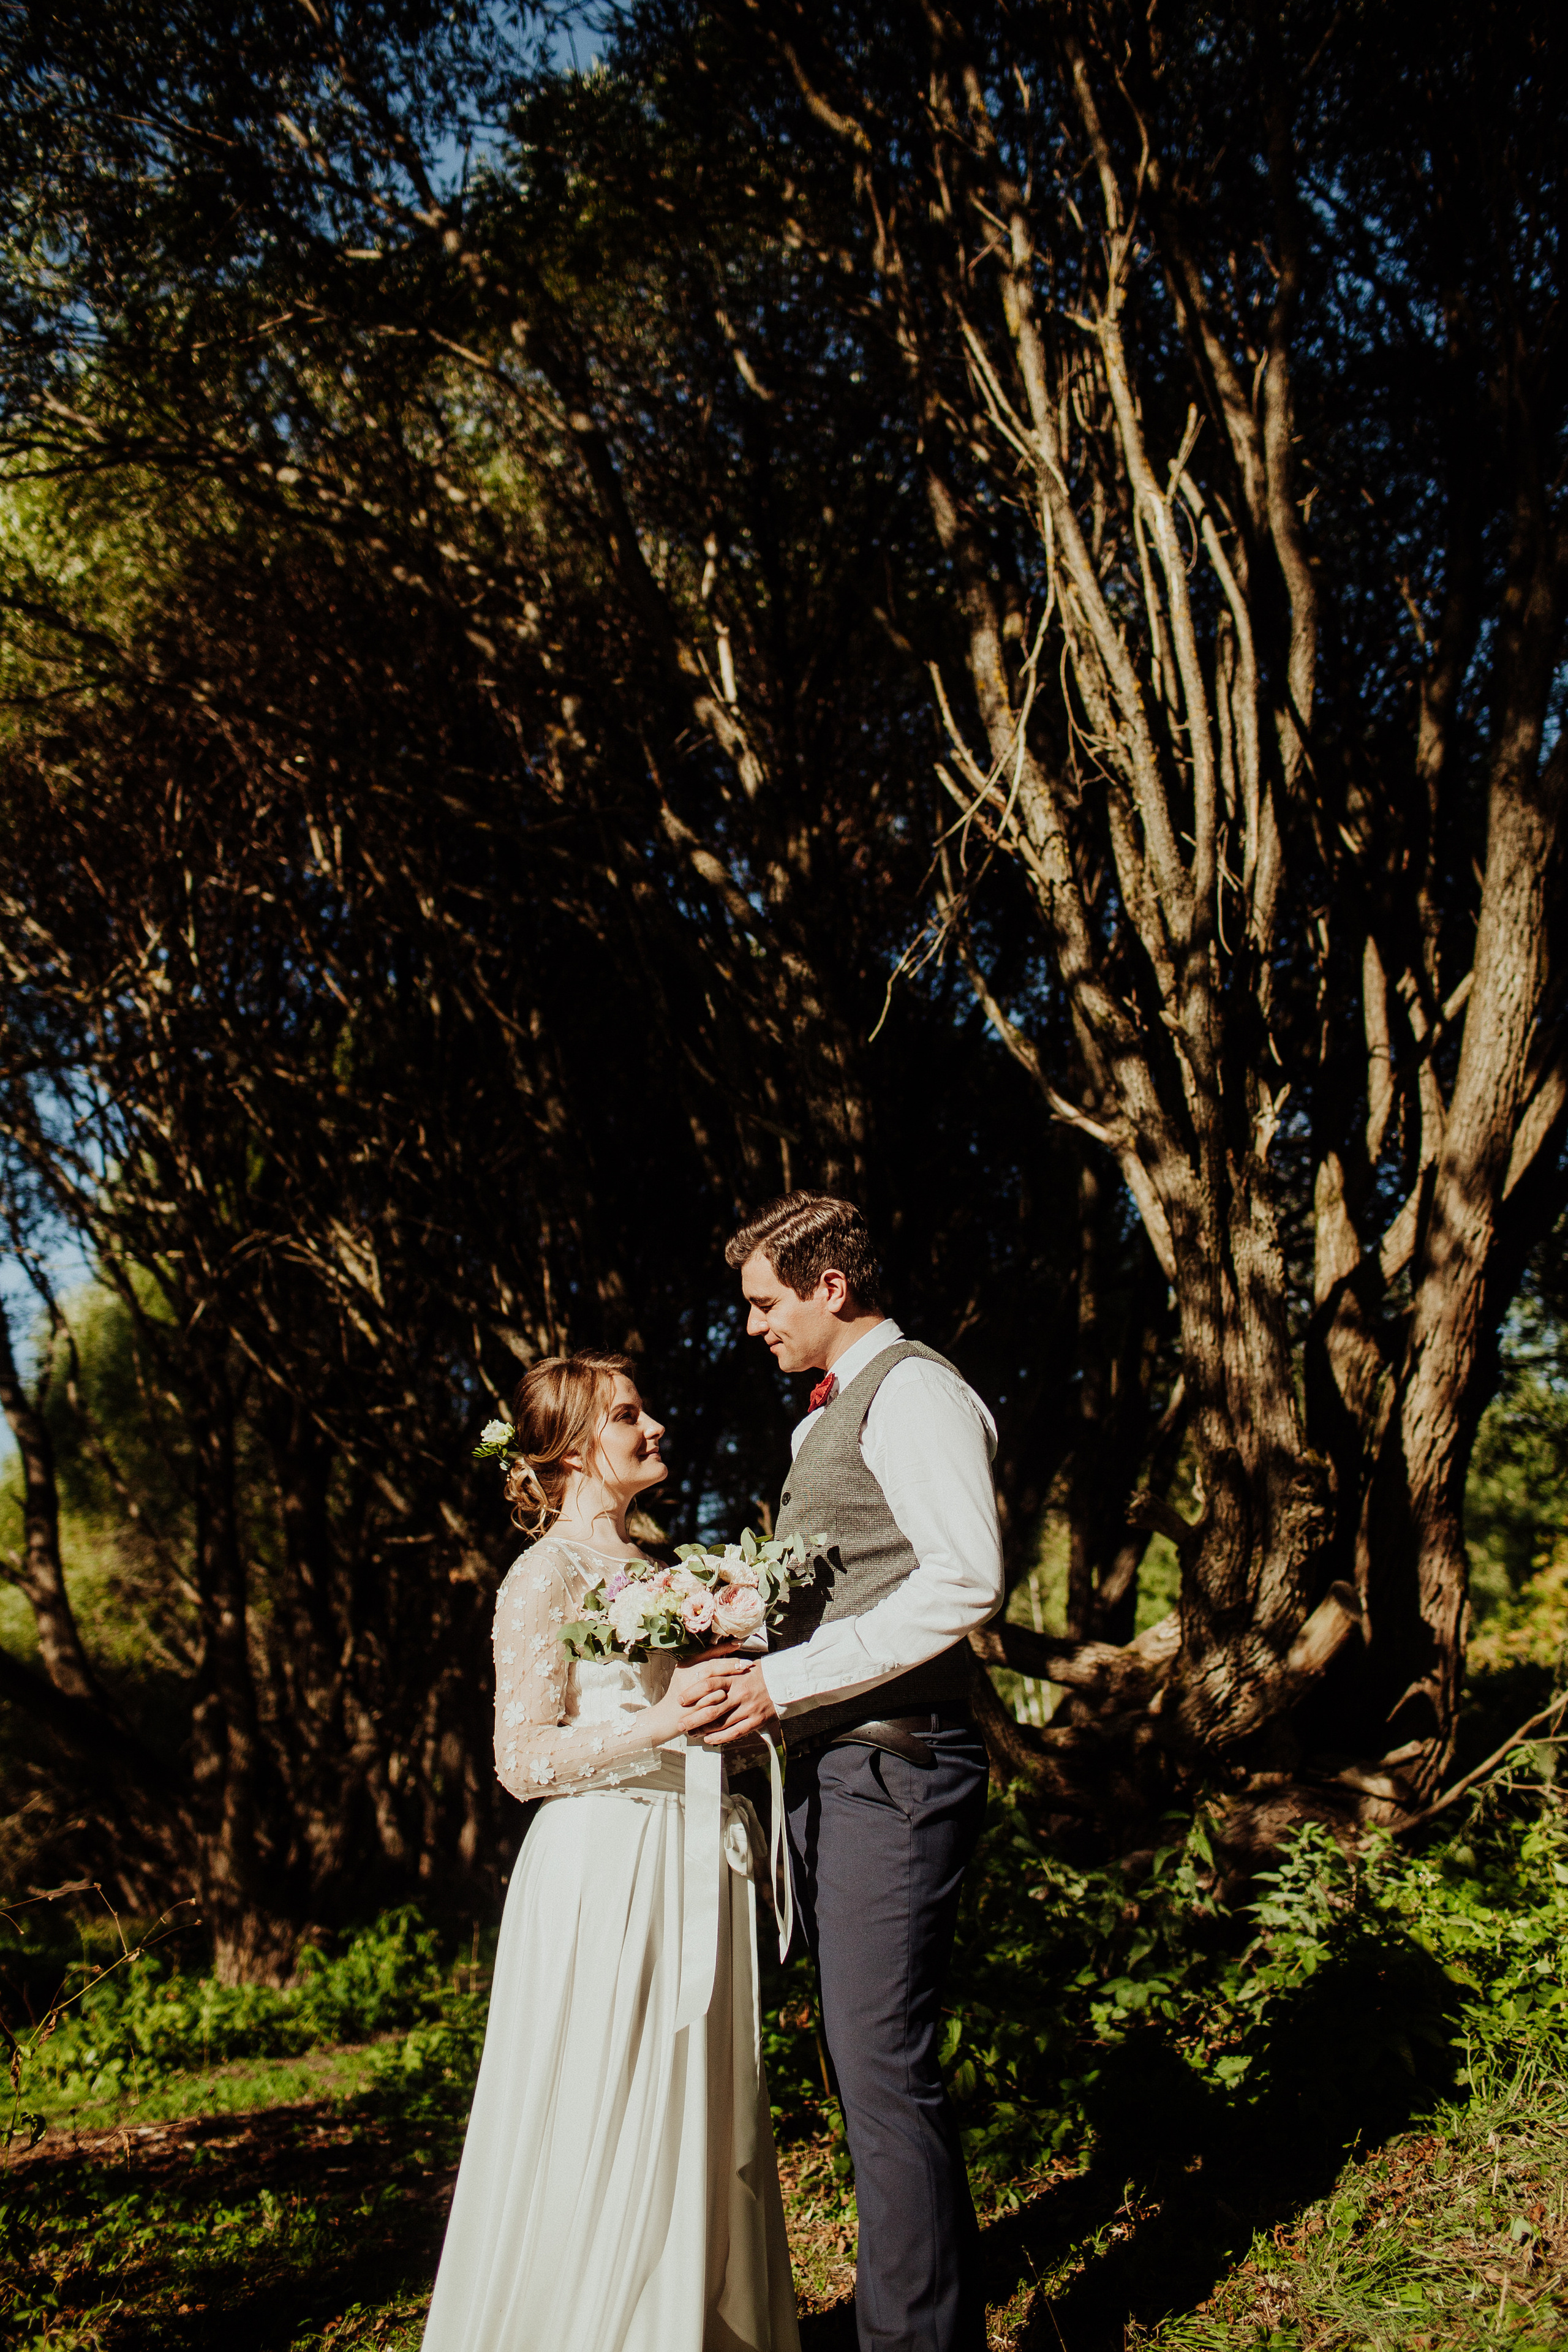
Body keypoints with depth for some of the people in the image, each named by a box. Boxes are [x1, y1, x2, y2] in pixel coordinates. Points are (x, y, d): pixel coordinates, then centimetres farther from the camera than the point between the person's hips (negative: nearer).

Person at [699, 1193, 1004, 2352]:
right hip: (831, 1765, 10)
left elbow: (965, 1580, -22)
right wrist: (748, 1662, 9)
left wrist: (787, 1683, -21)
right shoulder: (826, 1419, 20)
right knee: (867, 2054, 16)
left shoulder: (913, 1390, -10)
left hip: (892, 1765, -10)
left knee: (883, 2064, -6)